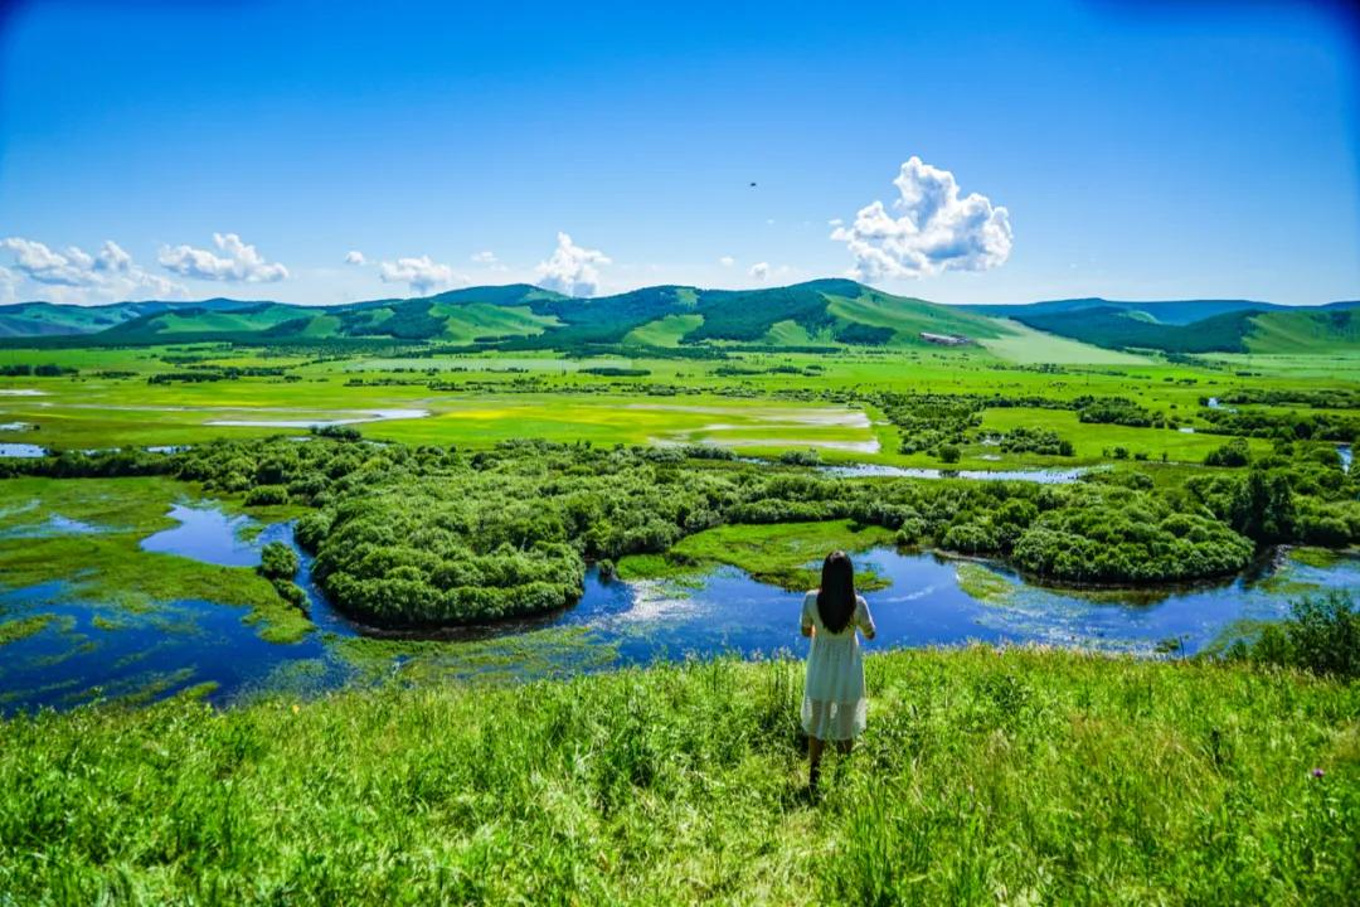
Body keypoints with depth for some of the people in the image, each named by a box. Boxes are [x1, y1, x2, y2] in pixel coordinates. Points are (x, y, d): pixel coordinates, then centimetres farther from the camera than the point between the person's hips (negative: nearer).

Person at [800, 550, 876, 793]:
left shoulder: (811, 599, -19)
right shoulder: (857, 604, -23)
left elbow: (806, 631, -4)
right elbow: (870, 634, -6)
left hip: (820, 669, 1)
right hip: (847, 670, -1)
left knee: (817, 723, 18)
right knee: (846, 723, 21)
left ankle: (814, 777, 24)